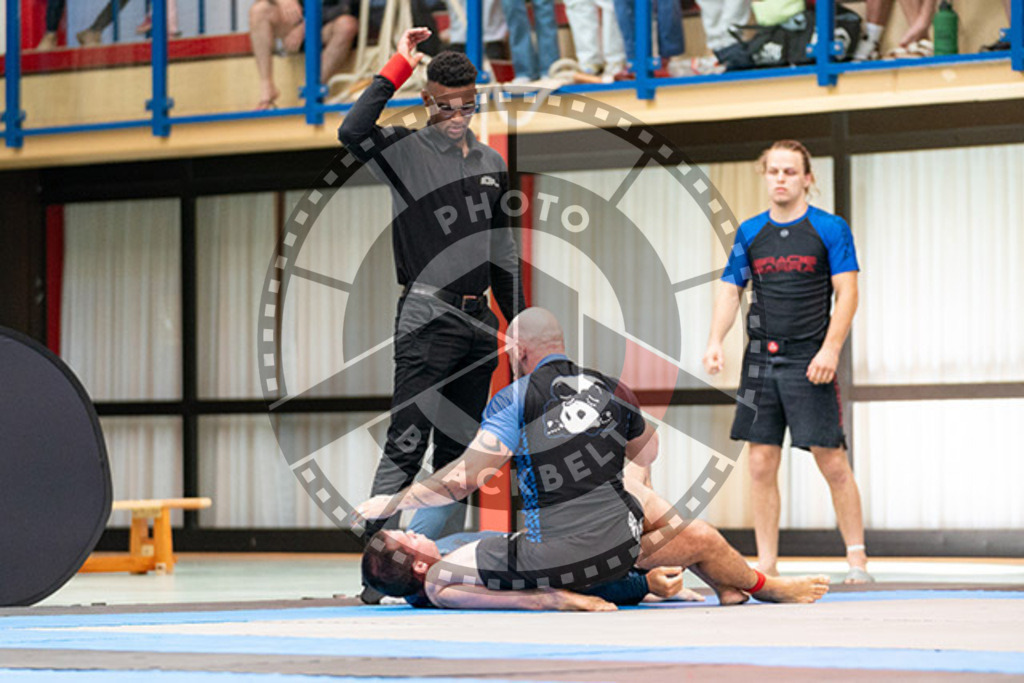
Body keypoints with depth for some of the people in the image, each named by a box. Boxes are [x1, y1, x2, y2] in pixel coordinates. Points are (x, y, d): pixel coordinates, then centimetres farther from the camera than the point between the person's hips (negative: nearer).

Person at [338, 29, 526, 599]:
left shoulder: (492, 165, 15)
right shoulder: (407, 151, -2)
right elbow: (353, 132, -25)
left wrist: (519, 324, 19)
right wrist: (397, 69, -20)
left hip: (478, 322, 6)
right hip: (428, 317, -6)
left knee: (458, 450, 8)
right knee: (407, 445, -13)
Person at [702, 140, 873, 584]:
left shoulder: (831, 229, 1)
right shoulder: (750, 233, 12)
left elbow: (847, 292, -5)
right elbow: (730, 290, 13)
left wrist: (830, 348, -16)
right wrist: (715, 341, -2)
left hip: (809, 362, -4)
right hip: (761, 359, 4)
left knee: (832, 462, -6)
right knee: (762, 465, 2)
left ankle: (857, 559, 3)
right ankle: (766, 564, 8)